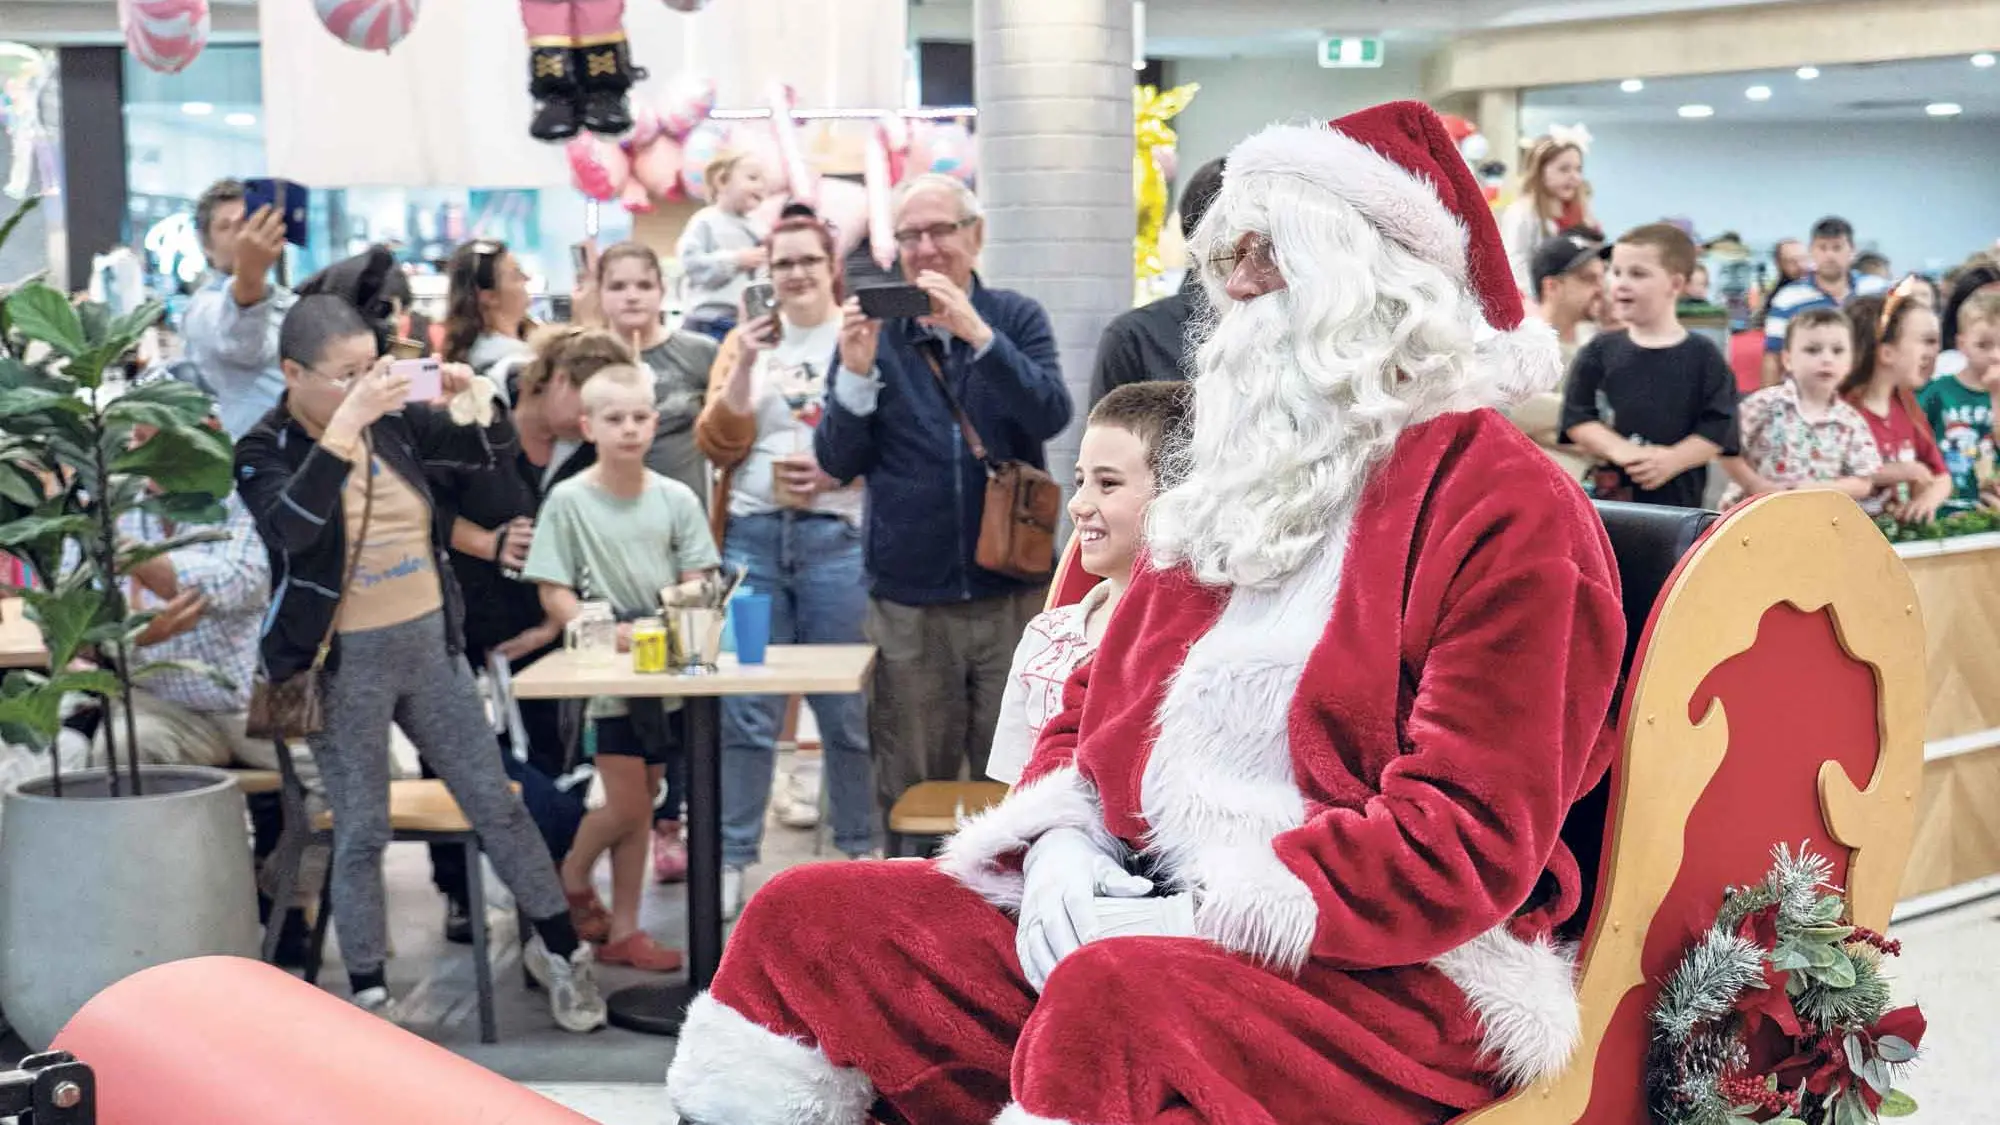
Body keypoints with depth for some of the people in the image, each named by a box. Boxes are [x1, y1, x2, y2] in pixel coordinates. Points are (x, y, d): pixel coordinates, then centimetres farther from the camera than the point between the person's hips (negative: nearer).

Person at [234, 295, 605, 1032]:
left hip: (431, 641, 4)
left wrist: (475, 398, -10)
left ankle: (559, 947, 23)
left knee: (496, 803, 10)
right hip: (345, 661, -4)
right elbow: (291, 525, -30)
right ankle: (368, 992, 16)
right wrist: (346, 424, -35)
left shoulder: (396, 420, 2)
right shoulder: (266, 450, -10)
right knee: (361, 832, 3)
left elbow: (497, 449, 11)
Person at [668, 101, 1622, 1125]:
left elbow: (1469, 836, -15)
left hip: (1379, 969, -8)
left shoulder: (1506, 511, -7)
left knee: (1109, 999, -39)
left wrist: (1201, 919, -20)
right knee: (805, 920, -5)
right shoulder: (1240, 485, 20)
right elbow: (1099, 705, 22)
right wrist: (1062, 846, -1)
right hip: (1136, 914, 8)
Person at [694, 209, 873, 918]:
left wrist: (835, 470, -16)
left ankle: (862, 850, 17)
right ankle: (730, 860, 11)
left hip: (838, 535, -3)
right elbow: (718, 446, 5)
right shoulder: (744, 342, 13)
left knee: (847, 706, 3)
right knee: (744, 710, 4)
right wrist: (745, 366, -7)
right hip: (753, 535, 3)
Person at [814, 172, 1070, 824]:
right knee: (911, 793, 8)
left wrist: (976, 334, -25)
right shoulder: (871, 329, 5)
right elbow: (838, 463, 0)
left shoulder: (1016, 318, 4)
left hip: (1012, 593, -1)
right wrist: (857, 372, -17)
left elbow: (1051, 416, -13)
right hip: (907, 602, 1)